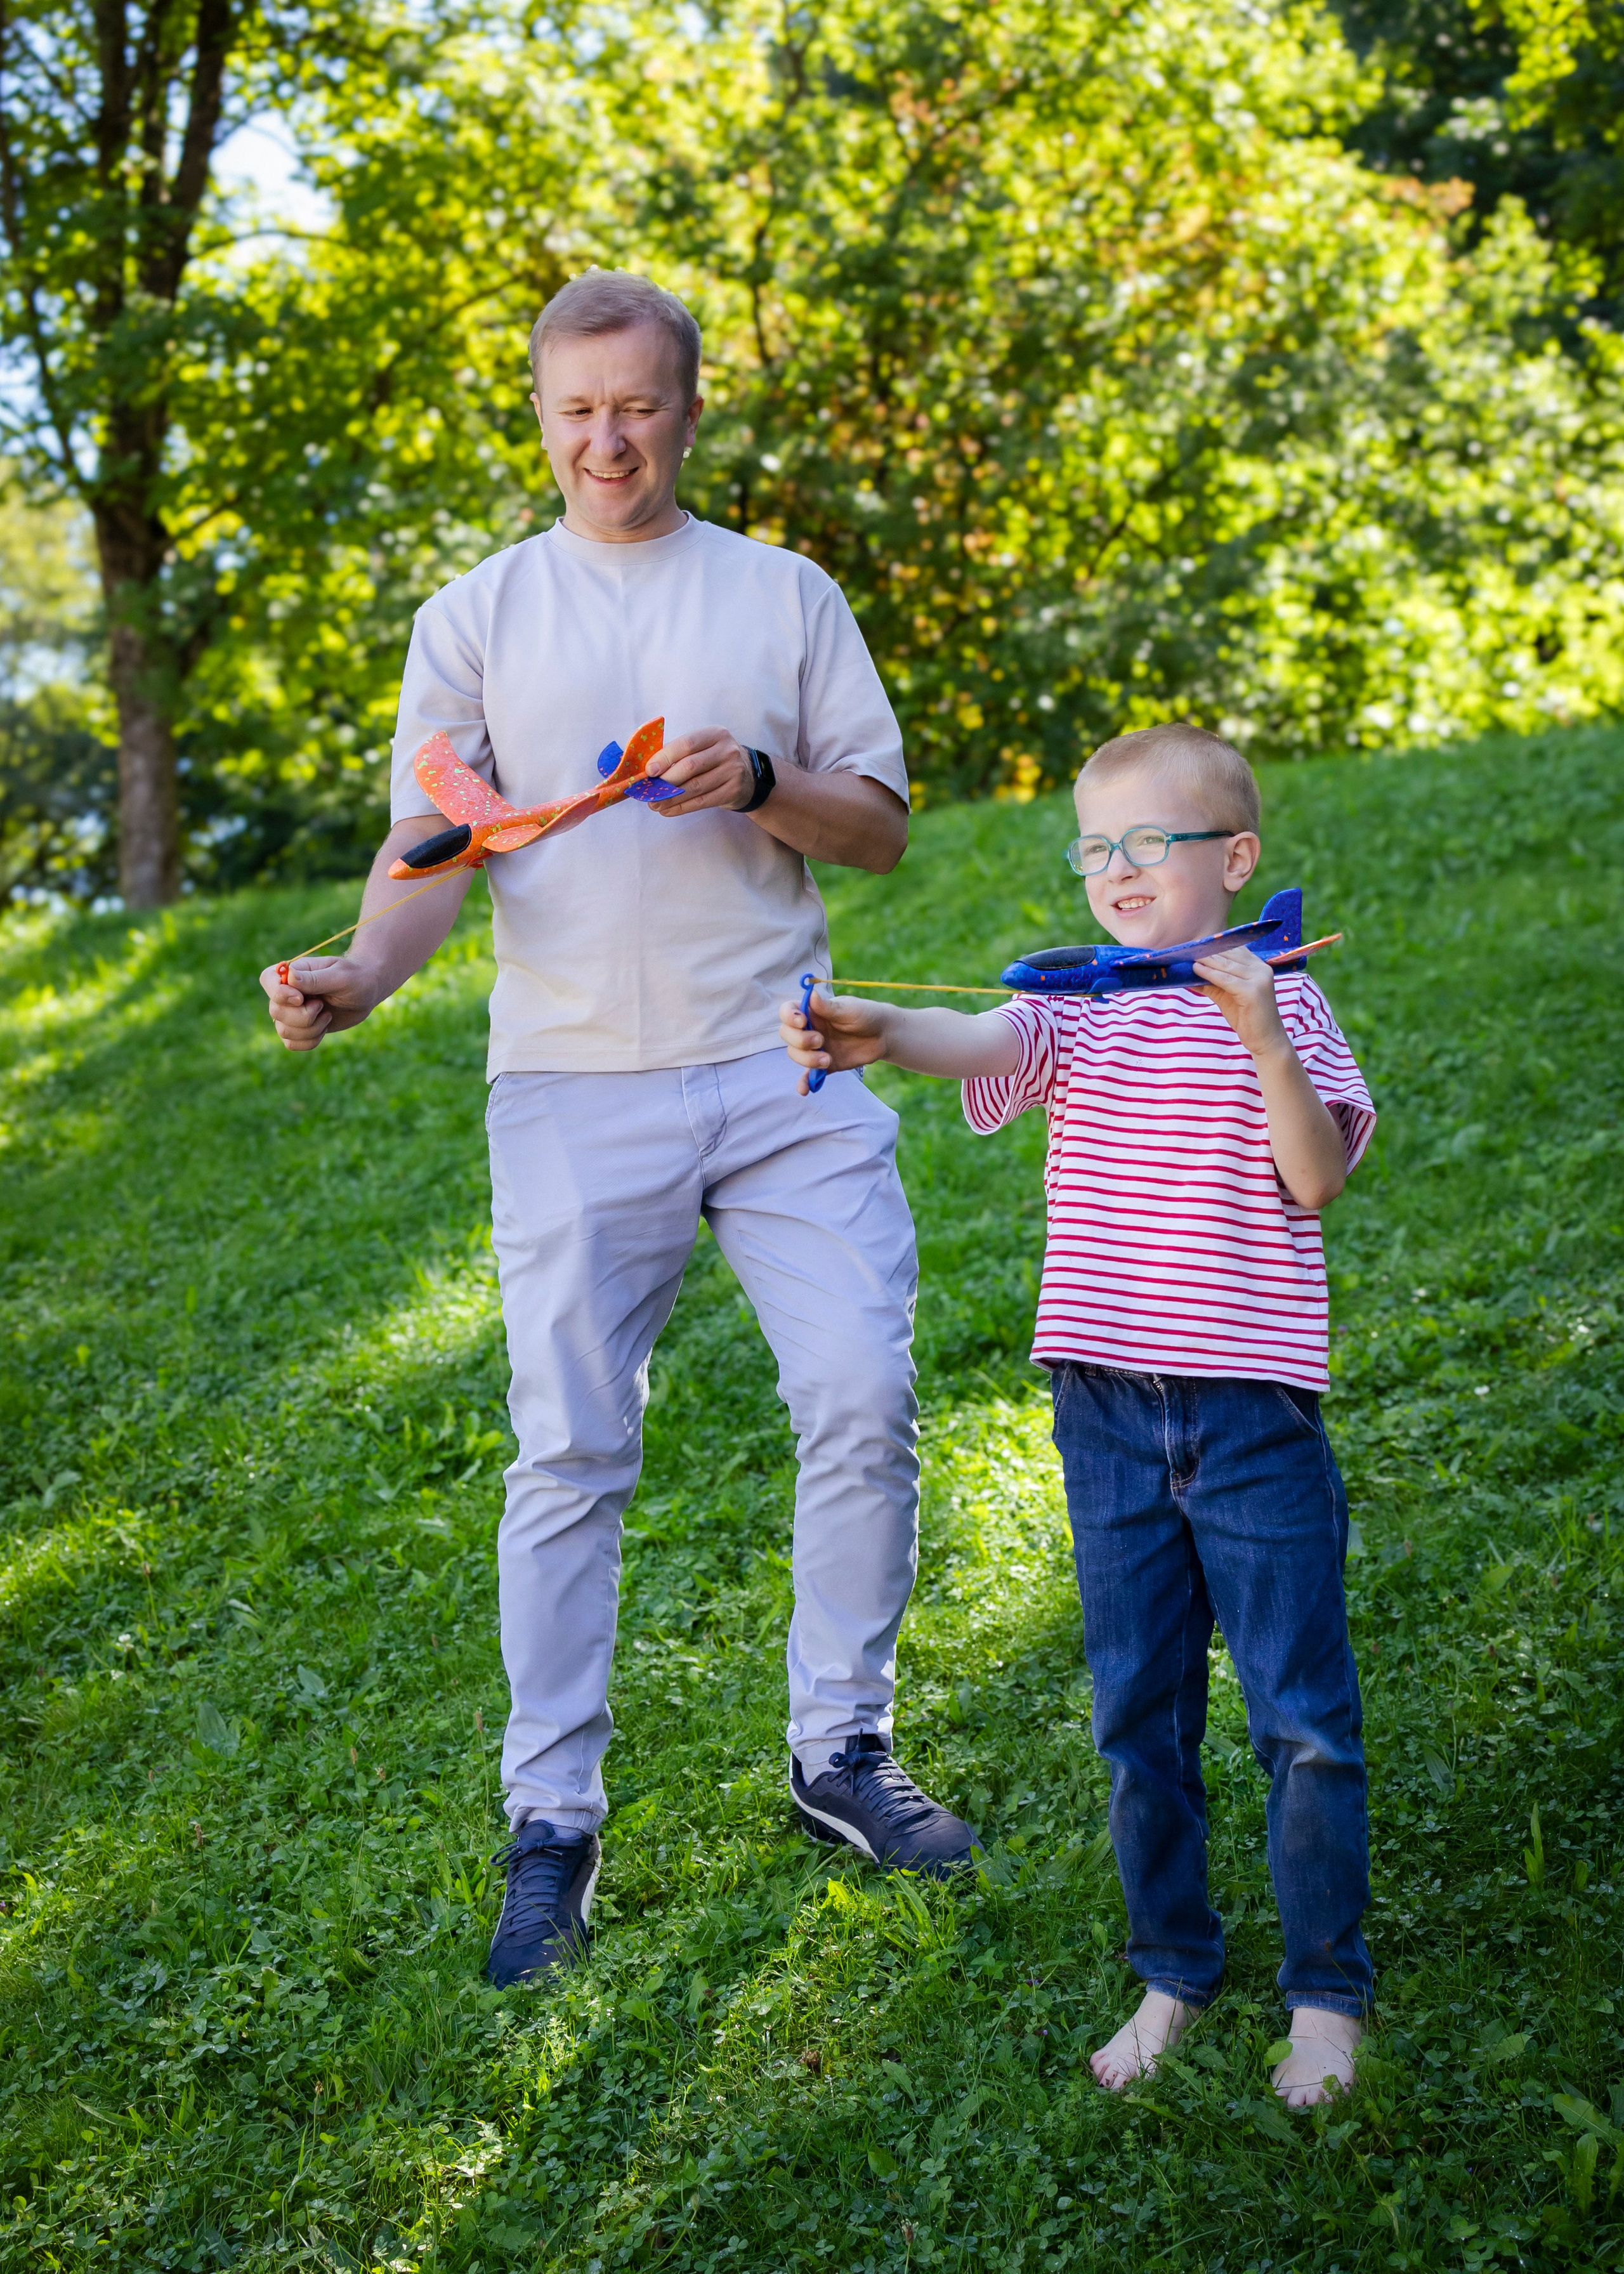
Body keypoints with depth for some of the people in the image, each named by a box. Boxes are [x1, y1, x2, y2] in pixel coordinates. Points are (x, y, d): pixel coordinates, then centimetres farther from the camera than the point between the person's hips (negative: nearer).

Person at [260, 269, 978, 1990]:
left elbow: (882, 827, 10)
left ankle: (839, 1750, 15)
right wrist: (364, 971, -19)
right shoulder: (476, 617, 10)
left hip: (783, 1070, 1)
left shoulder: (786, 595, 12)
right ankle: (551, 1830, 9)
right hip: (574, 1089, -1)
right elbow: (435, 840, 1)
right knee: (569, 1458, 0)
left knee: (864, 1401, -4)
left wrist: (760, 784, -10)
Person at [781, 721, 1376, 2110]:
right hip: (1109, 1408, 3)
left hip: (1254, 1409, -3)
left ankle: (1329, 1992, 20)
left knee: (1303, 1712, 4)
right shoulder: (1076, 1005, 4)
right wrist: (877, 1034, -38)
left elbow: (1316, 1178, -12)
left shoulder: (1278, 1001, -2)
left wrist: (1264, 1038, -25)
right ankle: (1173, 1973, 29)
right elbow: (982, 1040, -17)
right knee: (1139, 1713, 13)